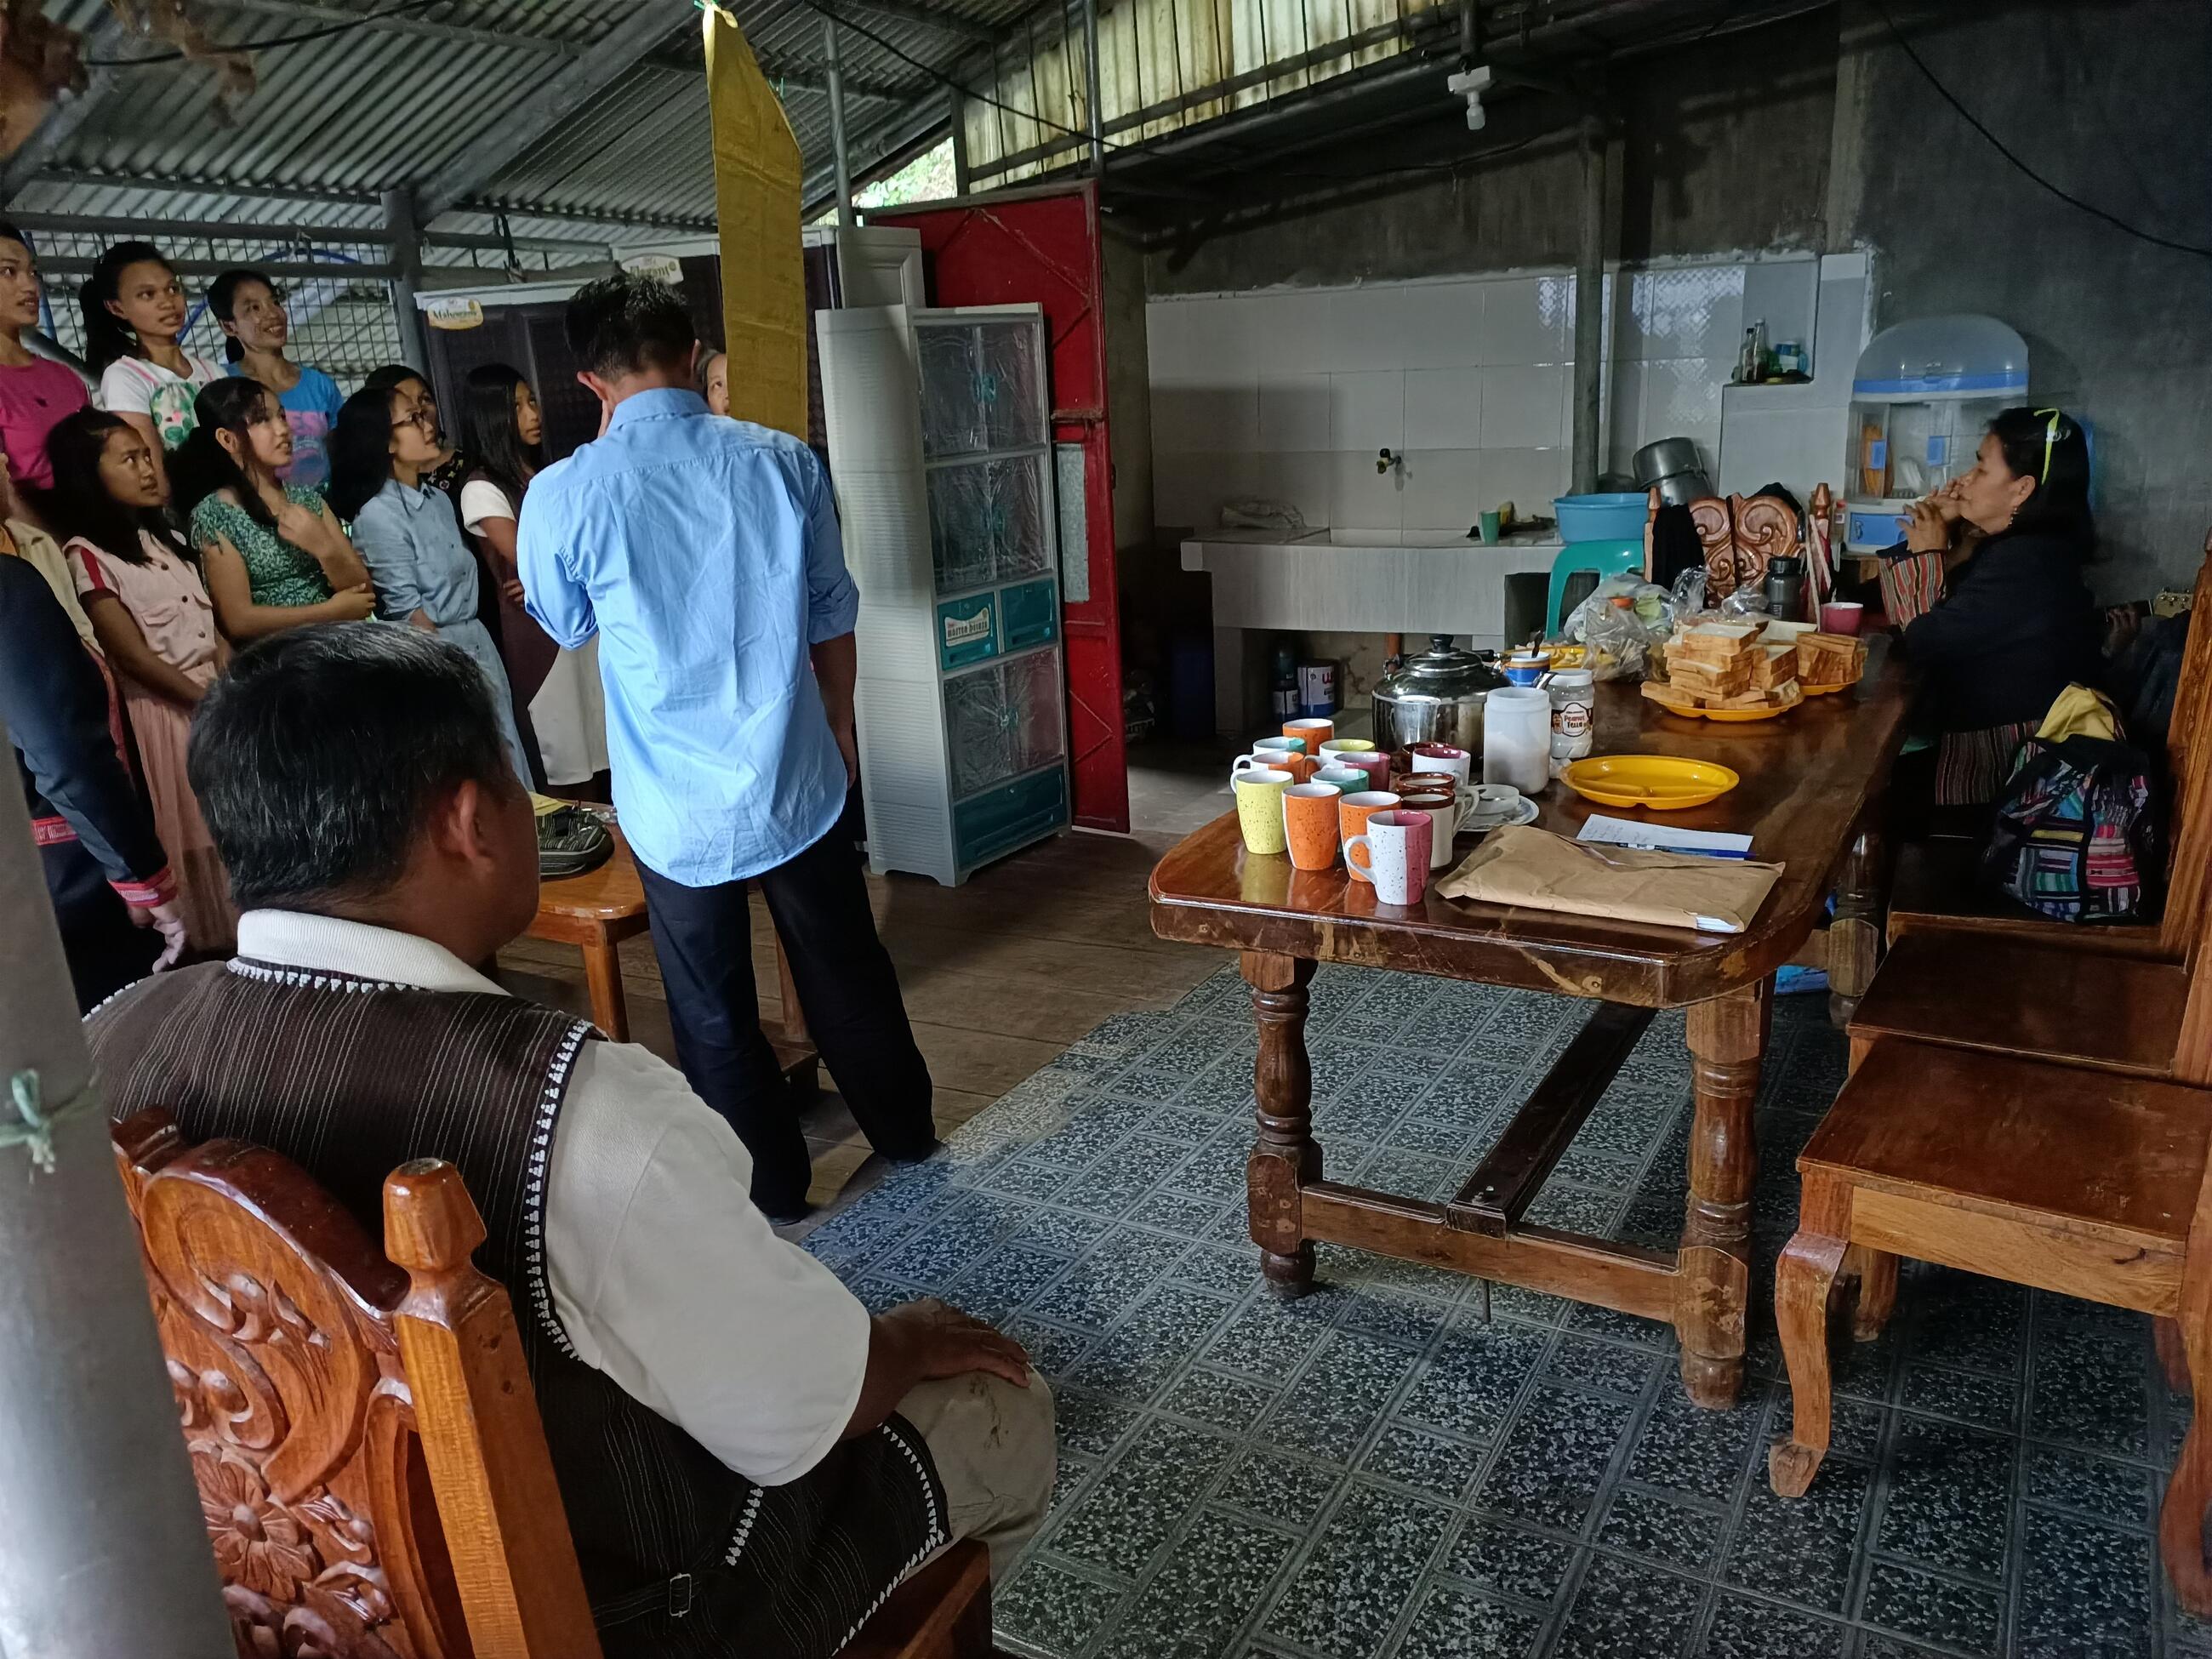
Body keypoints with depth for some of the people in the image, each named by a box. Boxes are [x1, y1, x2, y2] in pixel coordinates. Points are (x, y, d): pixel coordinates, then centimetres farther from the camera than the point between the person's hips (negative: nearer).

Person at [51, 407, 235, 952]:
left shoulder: (165, 537, 13)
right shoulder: (87, 557, -10)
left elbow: (212, 626, 11)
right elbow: (135, 658, -13)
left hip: (216, 694, 7)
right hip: (164, 708, -7)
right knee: (195, 835, 1)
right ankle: (211, 945, 12)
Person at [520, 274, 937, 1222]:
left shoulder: (565, 495, -13)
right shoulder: (785, 463, -6)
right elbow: (832, 616, 3)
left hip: (677, 807, -2)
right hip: (798, 781, 3)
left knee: (713, 1011, 15)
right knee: (844, 967, 21)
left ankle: (771, 1187, 29)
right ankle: (904, 1129, 39)